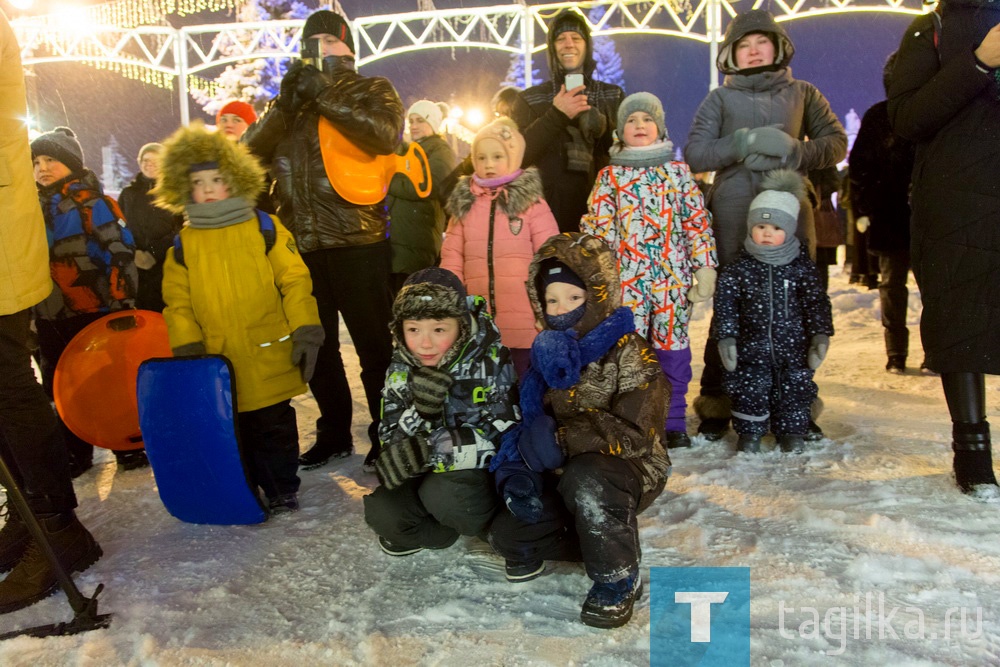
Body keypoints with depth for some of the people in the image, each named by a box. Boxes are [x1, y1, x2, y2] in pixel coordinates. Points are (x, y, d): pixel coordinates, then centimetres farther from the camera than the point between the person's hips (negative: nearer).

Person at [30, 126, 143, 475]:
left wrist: (121, 302, -20)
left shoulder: (92, 202, -6)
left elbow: (120, 252, -13)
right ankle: (75, 452, 26)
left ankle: (129, 447, 19)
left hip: (97, 312, -6)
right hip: (51, 317, 6)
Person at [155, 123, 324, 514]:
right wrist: (186, 347, -2)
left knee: (275, 425, 9)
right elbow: (178, 301, 7)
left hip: (269, 357, -2)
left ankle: (283, 489, 24)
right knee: (236, 430, 12)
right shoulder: (182, 245, 6)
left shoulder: (264, 228, 0)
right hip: (219, 362, 2)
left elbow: (294, 280, -3)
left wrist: (305, 330, -8)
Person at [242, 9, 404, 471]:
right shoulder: (291, 97, 19)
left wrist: (325, 96, -13)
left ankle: (386, 435, 15)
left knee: (374, 344, 1)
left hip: (358, 241, -5)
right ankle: (334, 435, 27)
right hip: (300, 243, 5)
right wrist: (286, 103, -8)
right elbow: (253, 148, 5)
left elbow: (386, 135, -14)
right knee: (316, 345, 12)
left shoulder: (370, 89, 8)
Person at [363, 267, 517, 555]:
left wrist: (430, 449, -29)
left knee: (443, 494, -33)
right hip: (428, 476, 4)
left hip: (482, 471, -4)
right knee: (381, 511, -19)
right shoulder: (401, 369, -4)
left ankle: (493, 527, -3)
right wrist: (418, 413, -27)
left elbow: (503, 434, -22)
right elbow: (392, 441, -5)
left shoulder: (491, 360, -18)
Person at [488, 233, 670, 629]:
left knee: (586, 481, -39)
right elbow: (528, 422, 7)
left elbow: (634, 433, -27)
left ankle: (618, 581, -13)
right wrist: (516, 470, -13)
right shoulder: (545, 357, 4)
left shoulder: (630, 354, -16)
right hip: (565, 477, 7)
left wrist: (561, 439, -33)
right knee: (507, 535, -9)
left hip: (630, 470, -6)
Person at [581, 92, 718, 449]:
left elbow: (698, 221, 6)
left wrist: (705, 267, 0)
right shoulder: (609, 176, 7)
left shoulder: (678, 171, 8)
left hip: (673, 278, 0)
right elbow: (596, 227, 4)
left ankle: (674, 421, 17)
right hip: (627, 278, 0)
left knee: (672, 345, 4)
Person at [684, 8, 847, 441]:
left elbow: (836, 142, 9)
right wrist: (744, 143, -11)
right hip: (733, 220, -1)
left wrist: (796, 153, -10)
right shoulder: (719, 100, 12)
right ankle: (716, 404, 8)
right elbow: (693, 154, 2)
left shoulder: (802, 94, 16)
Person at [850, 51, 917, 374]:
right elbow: (859, 166, 2)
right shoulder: (878, 116, 5)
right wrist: (861, 209, -6)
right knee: (892, 283, 5)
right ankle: (895, 354, 12)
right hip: (889, 215, 0)